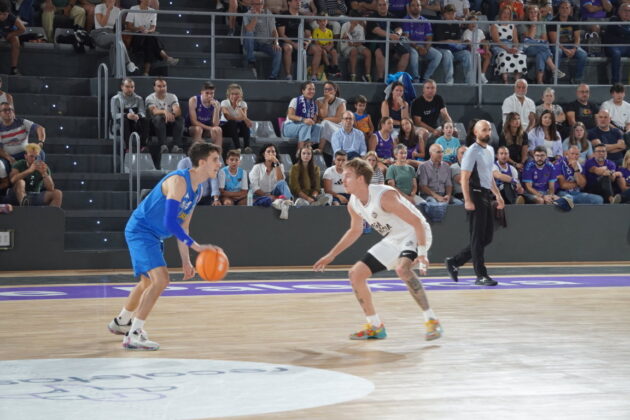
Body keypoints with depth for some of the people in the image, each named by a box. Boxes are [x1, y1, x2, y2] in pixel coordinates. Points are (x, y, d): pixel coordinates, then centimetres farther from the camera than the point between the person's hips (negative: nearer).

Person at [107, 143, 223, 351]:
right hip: (140, 231, -11)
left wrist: (186, 261, 13)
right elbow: (170, 222, -31)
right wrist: (197, 246, -34)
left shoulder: (196, 190, 7)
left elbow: (182, 226, 15)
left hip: (153, 236, 11)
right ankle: (133, 336, -18)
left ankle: (121, 322, 48)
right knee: (161, 280, -22)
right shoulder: (179, 181, -23)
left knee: (149, 282, 26)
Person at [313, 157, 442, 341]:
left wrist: (422, 253, -36)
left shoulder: (384, 196, -29)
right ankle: (375, 327, 15)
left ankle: (432, 321, -28)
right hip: (393, 240, 9)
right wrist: (331, 255, 16)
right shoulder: (353, 204, -3)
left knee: (402, 269, -37)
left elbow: (416, 222, -28)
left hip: (413, 234, -9)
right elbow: (355, 231, 17)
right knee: (355, 274, 4)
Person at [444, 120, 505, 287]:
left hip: (486, 195, 9)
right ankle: (481, 276, -1)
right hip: (476, 195, -9)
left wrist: (498, 195, 19)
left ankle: (454, 262, 18)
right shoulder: (472, 152, -11)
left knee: (487, 237, 10)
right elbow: (464, 178, -16)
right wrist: (468, 201, -23)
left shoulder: (490, 150, 16)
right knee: (478, 238, -5)